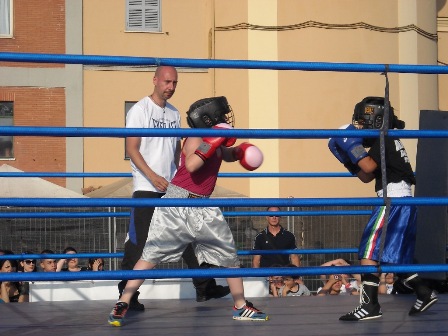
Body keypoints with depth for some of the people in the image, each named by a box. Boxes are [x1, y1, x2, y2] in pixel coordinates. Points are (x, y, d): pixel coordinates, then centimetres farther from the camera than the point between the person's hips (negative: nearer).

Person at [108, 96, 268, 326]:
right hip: (178, 204, -8)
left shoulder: (217, 143, 8)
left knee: (229, 255, 10)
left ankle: (241, 307, 23)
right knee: (152, 254, -9)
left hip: (203, 207, 8)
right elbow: (191, 165, -33)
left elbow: (227, 155, 31)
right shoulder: (195, 139, -14)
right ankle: (122, 304, -5)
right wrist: (212, 143, -33)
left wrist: (240, 151, 9)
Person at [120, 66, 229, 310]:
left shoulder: (174, 113, 14)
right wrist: (153, 177, -22)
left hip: (173, 188, 7)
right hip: (146, 188, -7)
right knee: (138, 243, -5)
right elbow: (131, 148, -11)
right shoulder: (140, 110, -5)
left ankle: (204, 288, 16)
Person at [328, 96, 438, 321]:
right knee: (395, 256, 18)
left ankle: (369, 304, -20)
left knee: (369, 250, -14)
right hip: (403, 203, 10)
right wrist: (347, 157, 12)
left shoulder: (384, 141, -8)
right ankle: (424, 293, 20)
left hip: (394, 202, -10)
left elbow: (368, 167, -23)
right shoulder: (388, 142, 21)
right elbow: (366, 177, 19)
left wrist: (353, 146, -16)